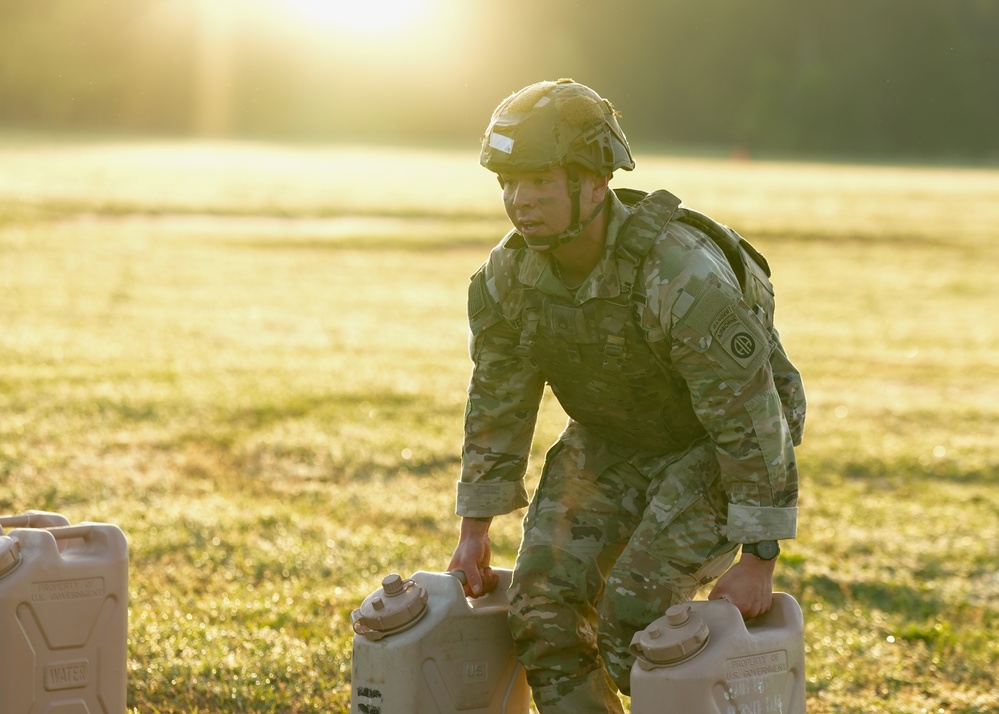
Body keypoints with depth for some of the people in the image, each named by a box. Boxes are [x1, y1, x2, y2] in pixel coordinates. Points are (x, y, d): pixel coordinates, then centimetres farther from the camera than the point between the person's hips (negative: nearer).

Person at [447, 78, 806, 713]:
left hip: (711, 445, -6)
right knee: (543, 602, -7)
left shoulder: (686, 276, -35)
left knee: (635, 614, -18)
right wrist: (474, 532, 3)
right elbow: (497, 405, 0)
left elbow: (750, 424, -28)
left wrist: (758, 560, -24)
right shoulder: (507, 276, -14)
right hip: (609, 439, 6)